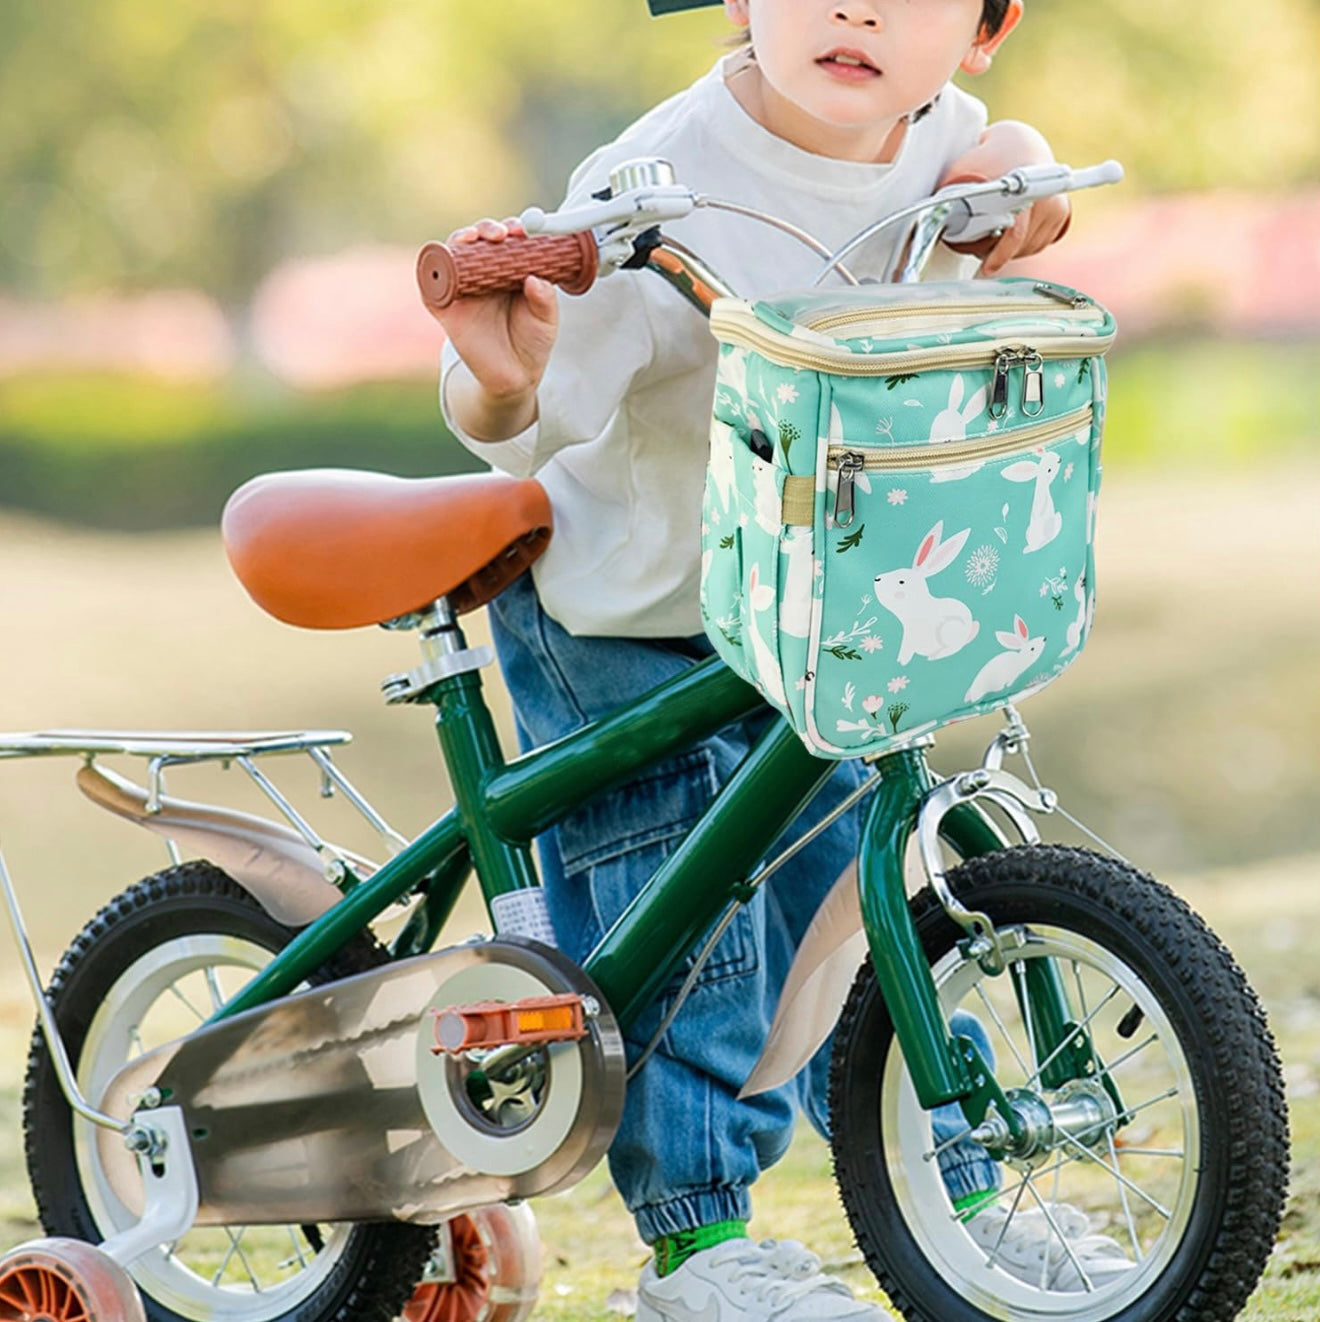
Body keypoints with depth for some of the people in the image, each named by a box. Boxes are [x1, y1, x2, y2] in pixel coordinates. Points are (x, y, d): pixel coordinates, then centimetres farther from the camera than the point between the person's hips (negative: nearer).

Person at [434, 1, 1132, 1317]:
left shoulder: (930, 130, -11)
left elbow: (984, 148, 15)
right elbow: (536, 421, -29)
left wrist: (1015, 169, -9)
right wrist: (497, 376, -53)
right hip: (618, 628, -6)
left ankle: (960, 1207, 27)